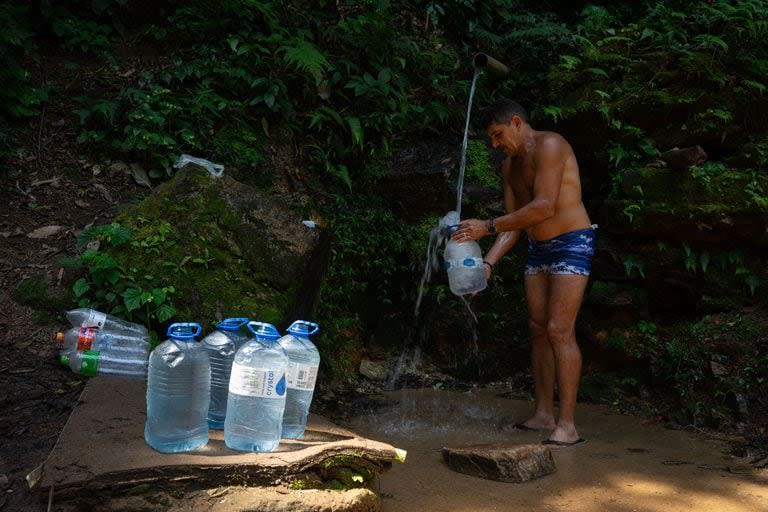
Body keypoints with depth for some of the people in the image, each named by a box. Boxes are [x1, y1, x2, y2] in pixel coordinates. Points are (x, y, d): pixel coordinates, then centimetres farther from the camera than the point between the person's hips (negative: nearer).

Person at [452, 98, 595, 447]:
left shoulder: (549, 146, -13)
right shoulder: (510, 165, 13)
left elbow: (544, 206, -24)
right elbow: (513, 221, 10)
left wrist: (488, 227, -22)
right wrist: (488, 263, -3)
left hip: (571, 243, -9)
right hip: (538, 249, 9)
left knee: (559, 331, -14)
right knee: (537, 330, 6)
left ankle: (567, 426, -11)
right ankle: (544, 415, 13)